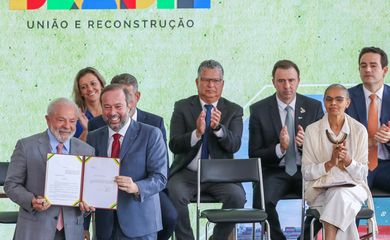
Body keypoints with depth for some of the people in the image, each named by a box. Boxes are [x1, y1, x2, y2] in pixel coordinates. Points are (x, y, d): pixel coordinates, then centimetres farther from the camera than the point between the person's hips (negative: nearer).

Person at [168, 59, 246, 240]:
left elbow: (234, 145, -8)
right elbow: (174, 145, -7)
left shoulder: (233, 110, 6)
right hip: (187, 173, -1)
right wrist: (197, 133, -25)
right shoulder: (182, 107, 4)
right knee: (175, 194, -30)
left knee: (237, 196, -27)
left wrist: (218, 127, -27)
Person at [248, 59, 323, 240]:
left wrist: (307, 143, -16)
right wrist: (279, 148, -20)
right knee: (262, 201, -32)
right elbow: (254, 154, -1)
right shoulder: (259, 110, 0)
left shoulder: (314, 107, 5)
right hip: (274, 172, -1)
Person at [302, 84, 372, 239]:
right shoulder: (312, 130, 1)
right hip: (320, 189, 0)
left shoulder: (359, 130, 2)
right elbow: (306, 173, 0)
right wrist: (330, 163, -17)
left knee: (340, 196, -35)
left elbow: (362, 174, 2)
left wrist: (347, 160, -18)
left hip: (352, 187, 0)